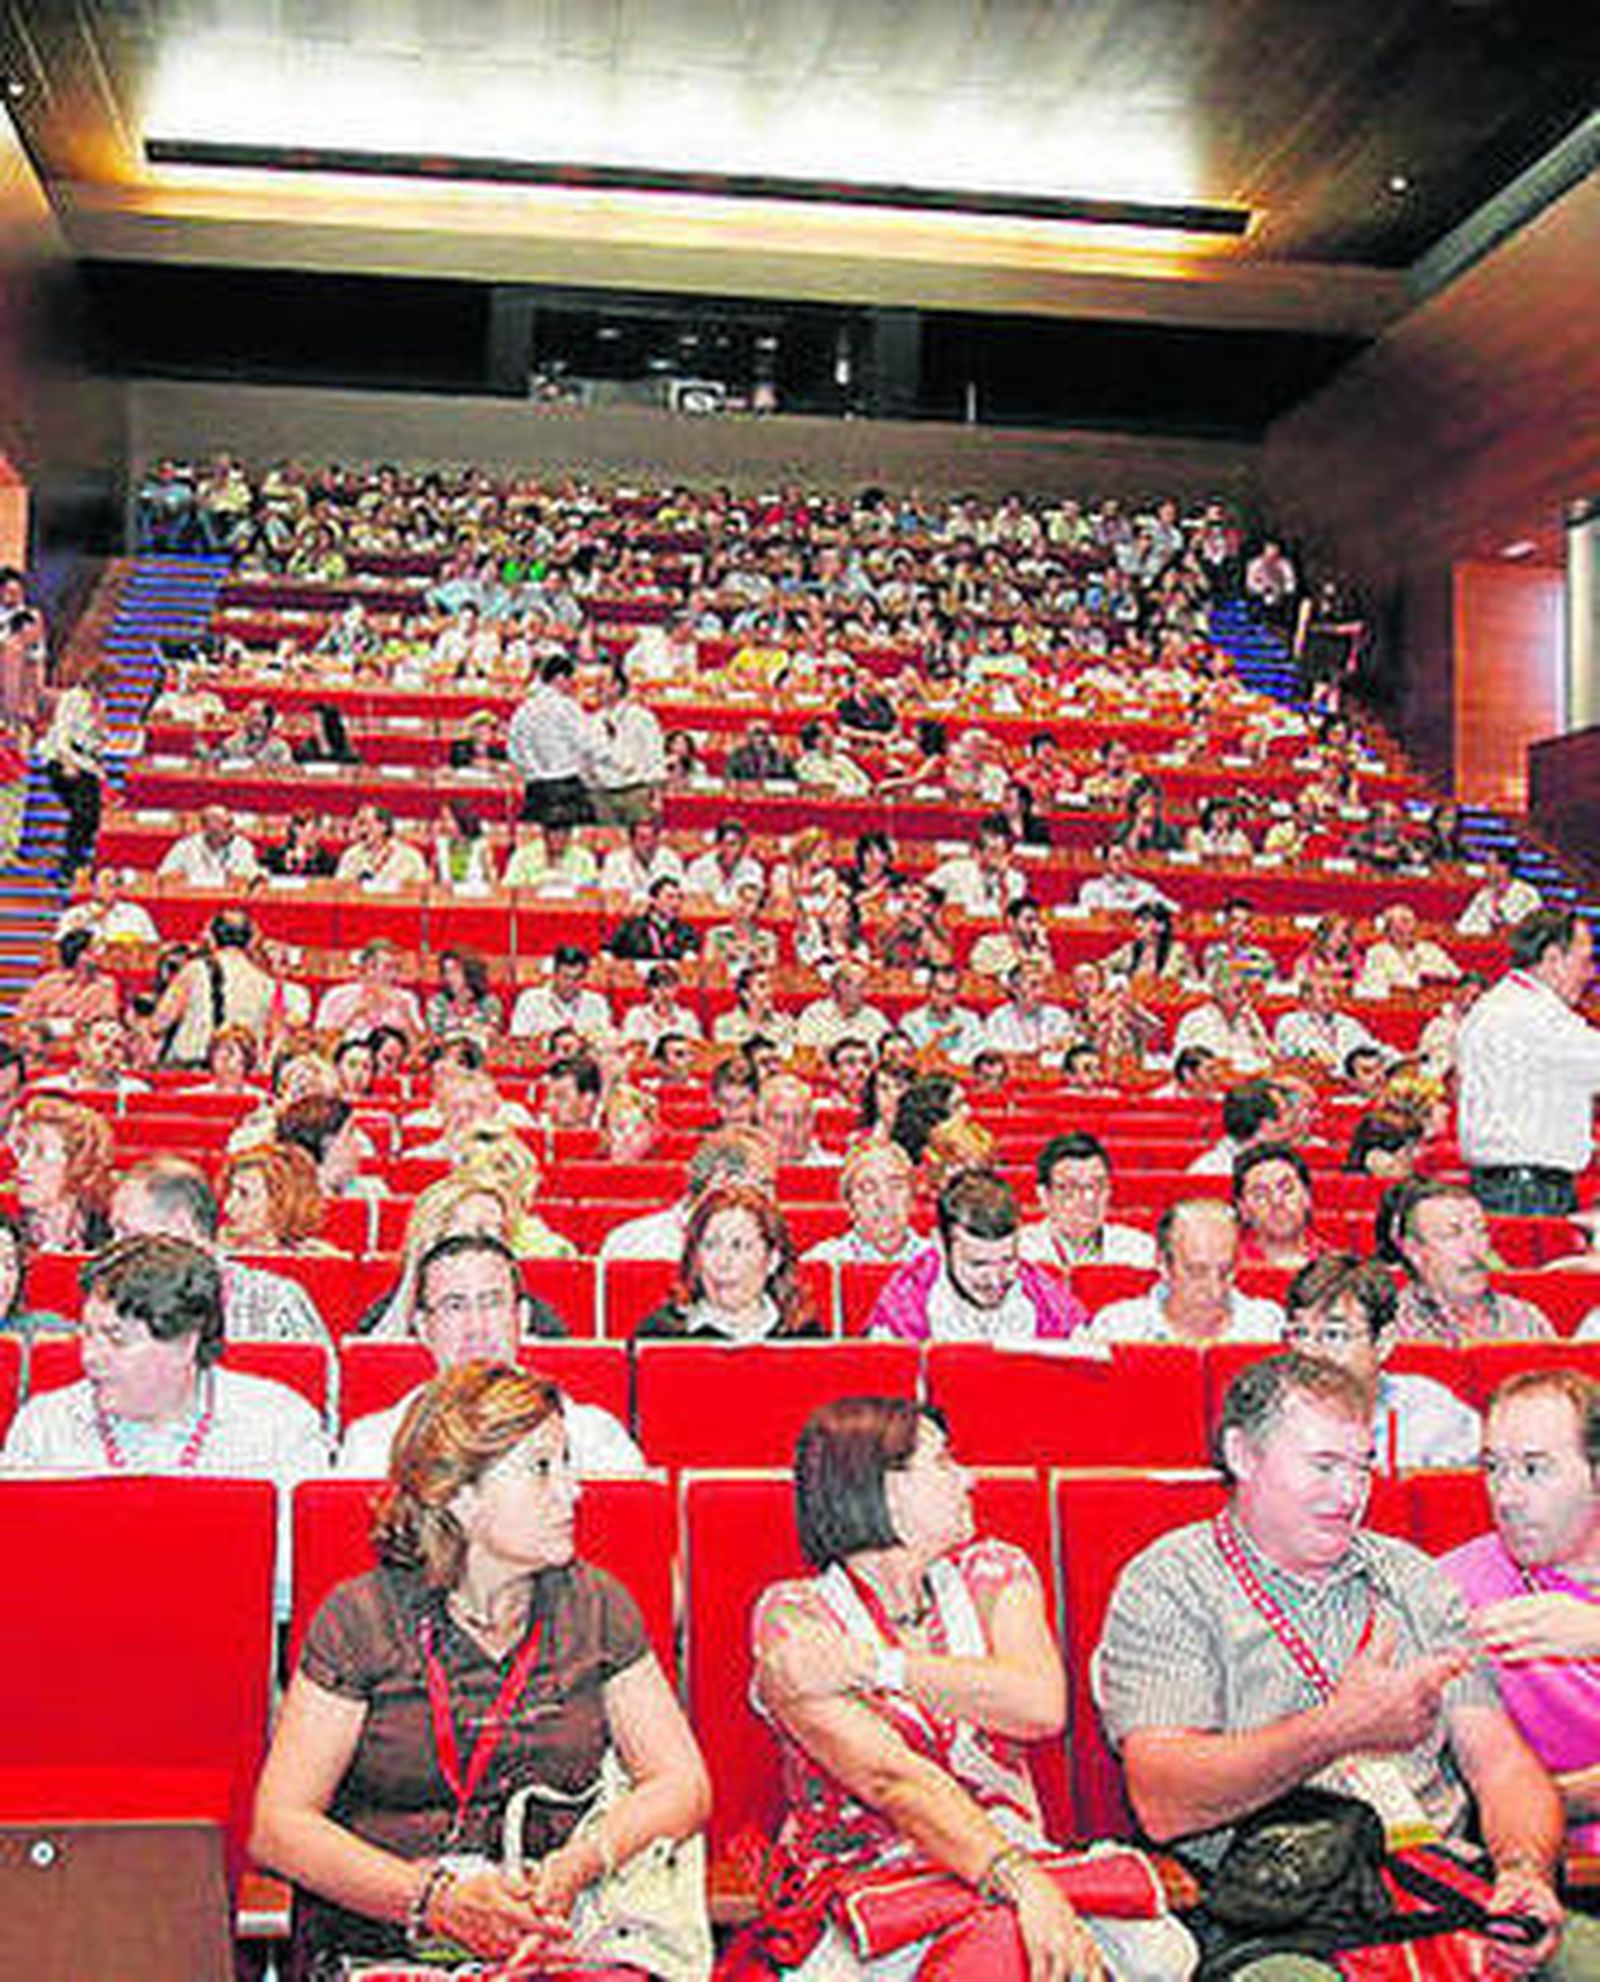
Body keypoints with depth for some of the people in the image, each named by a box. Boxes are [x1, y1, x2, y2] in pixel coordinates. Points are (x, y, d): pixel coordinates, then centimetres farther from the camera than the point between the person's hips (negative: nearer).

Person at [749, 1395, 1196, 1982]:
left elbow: (1042, 1706, -9)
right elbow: (888, 1778, -18)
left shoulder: (991, 1574, 10)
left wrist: (875, 1665, -14)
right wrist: (1020, 1883, -30)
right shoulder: (793, 1617, -4)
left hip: (1009, 1861, 4)